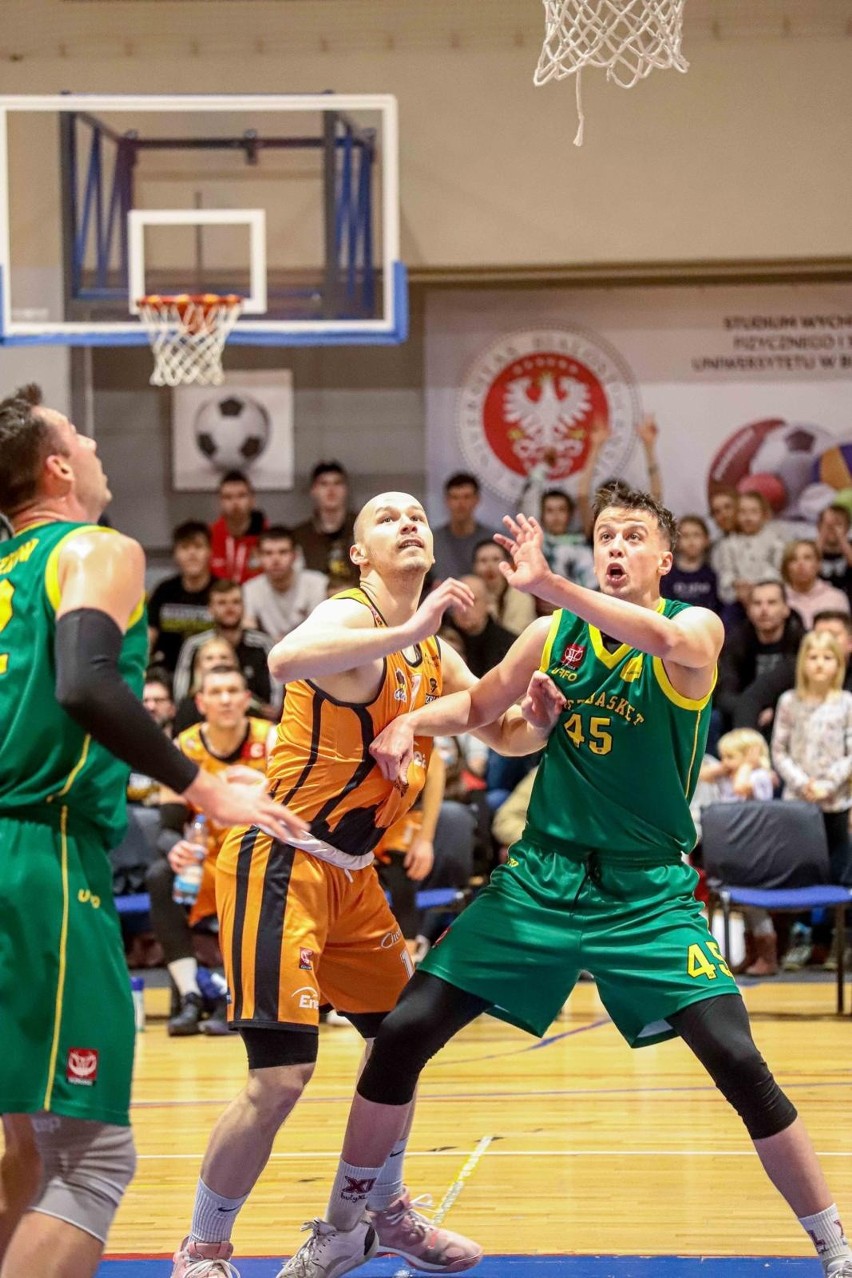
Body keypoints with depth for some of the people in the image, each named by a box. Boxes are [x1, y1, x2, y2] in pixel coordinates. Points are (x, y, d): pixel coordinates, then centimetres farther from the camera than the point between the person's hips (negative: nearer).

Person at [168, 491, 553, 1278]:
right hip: (281, 861, -9)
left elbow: (507, 734, 19)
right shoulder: (350, 617, -13)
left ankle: (384, 1213, 40)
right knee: (282, 1077, -14)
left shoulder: (431, 655, 13)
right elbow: (287, 661, -36)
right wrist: (409, 629, -39)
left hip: (350, 874, 9)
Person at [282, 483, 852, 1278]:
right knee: (402, 1034, -3)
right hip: (540, 875, 3)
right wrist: (410, 722, -5)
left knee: (739, 1063, -18)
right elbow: (476, 705, 17)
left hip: (648, 891, -3)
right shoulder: (556, 635, 3)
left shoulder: (697, 629, -9)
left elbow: (665, 640, -33)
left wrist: (545, 584, -44)